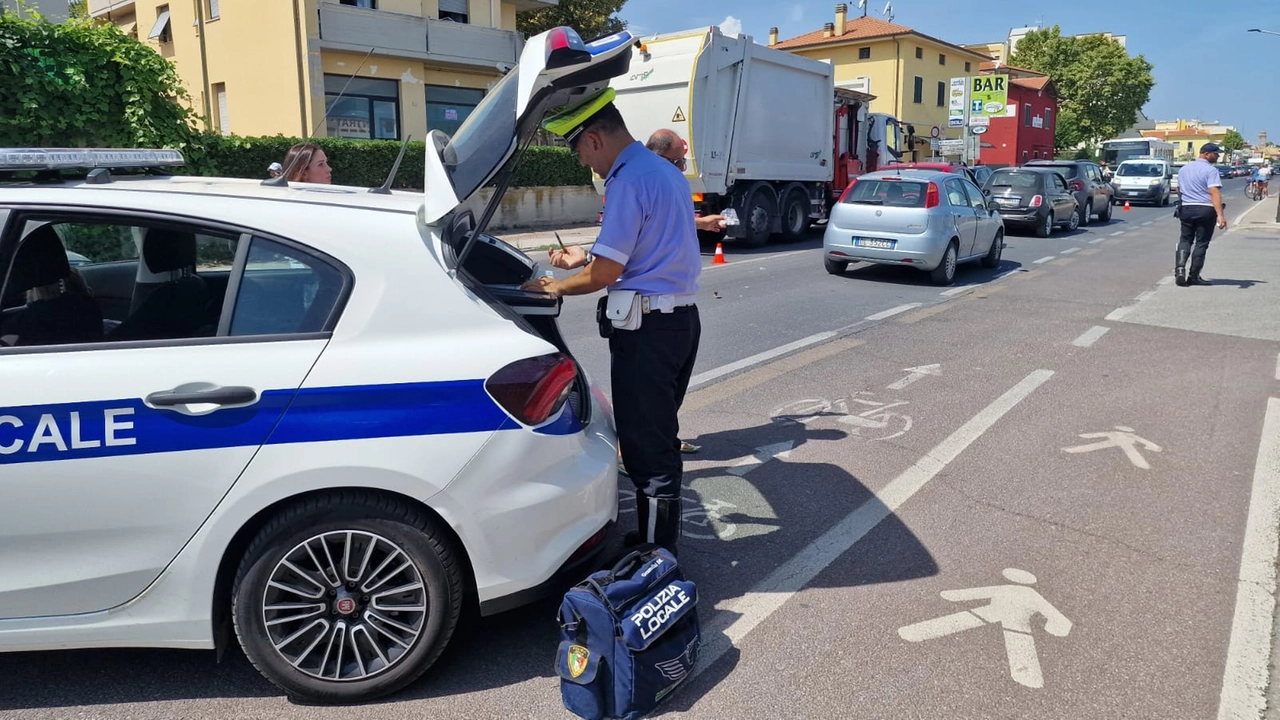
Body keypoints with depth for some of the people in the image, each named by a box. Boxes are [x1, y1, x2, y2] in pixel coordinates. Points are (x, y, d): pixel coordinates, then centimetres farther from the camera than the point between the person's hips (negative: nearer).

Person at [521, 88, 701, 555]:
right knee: (660, 430, 19)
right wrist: (584, 258, 26)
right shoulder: (665, 171, 15)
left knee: (645, 441, 0)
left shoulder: (629, 180, -16)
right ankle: (662, 536, 31)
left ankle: (656, 552, 10)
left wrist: (554, 287, -2)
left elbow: (604, 274, -18)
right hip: (681, 317, 10)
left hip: (647, 327, -10)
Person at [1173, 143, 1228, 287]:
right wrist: (1220, 215, -27)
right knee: (1201, 243, 4)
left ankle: (1180, 268, -11)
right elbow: (1214, 193, -21)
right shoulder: (1211, 170, -10)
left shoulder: (1184, 169, 11)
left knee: (1185, 240, 11)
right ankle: (1193, 276, 6)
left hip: (1186, 209, 5)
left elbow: (1179, 190, 23)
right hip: (1205, 210, -5)